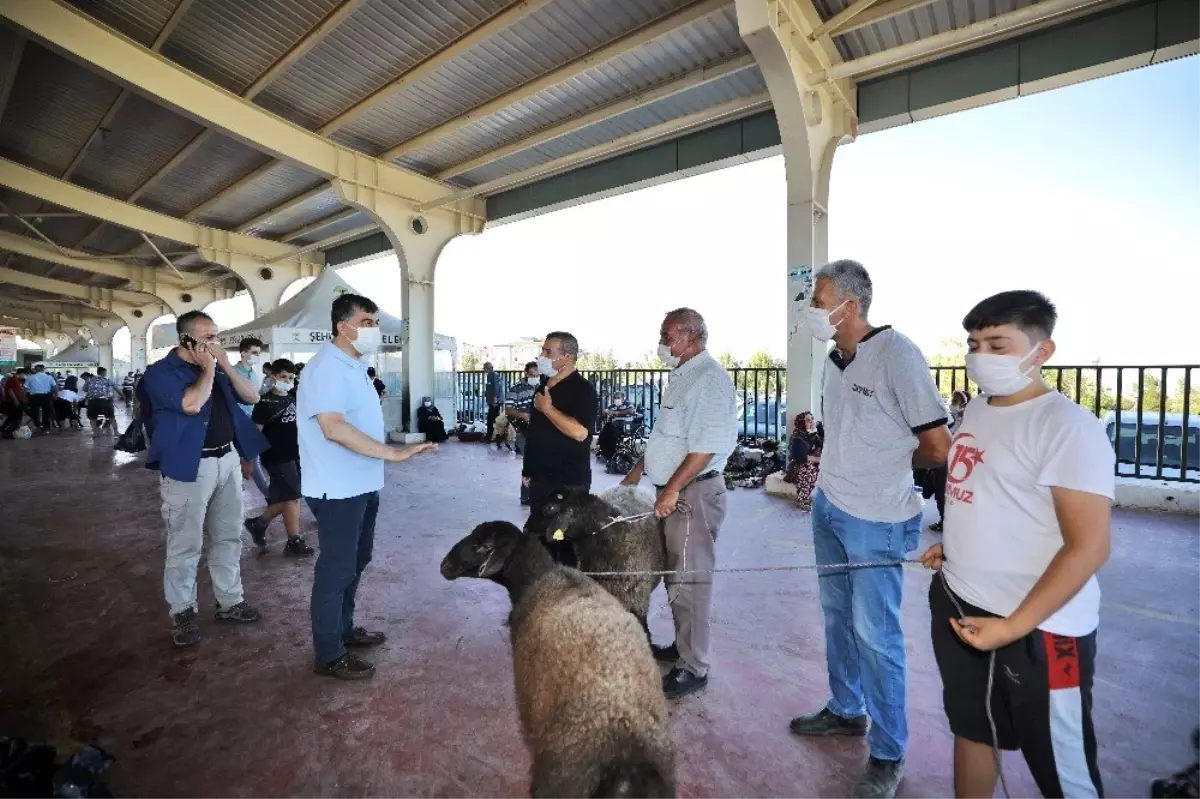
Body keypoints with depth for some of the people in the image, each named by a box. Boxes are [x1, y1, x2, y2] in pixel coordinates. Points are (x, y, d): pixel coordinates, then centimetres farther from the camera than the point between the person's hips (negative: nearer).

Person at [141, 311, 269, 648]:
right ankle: (182, 611, 19)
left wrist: (226, 366, -3)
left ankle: (230, 601, 26)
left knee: (229, 537, 13)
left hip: (228, 460, 6)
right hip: (189, 467, -6)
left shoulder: (218, 369, 12)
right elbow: (192, 404, -24)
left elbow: (252, 397, 6)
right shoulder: (161, 372, -8)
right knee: (185, 545, 4)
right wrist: (208, 369, -11)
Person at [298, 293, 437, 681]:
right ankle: (328, 655, 19)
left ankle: (344, 629, 38)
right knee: (336, 569, 3)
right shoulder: (327, 367, -20)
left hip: (361, 485, 10)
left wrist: (385, 455, 19)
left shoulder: (354, 365, 12)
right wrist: (392, 453, -33)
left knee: (356, 561, 21)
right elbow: (333, 427, -31)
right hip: (338, 489, -10)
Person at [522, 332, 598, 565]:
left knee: (568, 540, 1)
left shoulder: (582, 389, -13)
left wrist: (547, 408, -20)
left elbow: (579, 432, -28)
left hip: (569, 481, -8)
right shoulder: (543, 385, 11)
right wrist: (528, 470, 18)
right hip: (540, 478, 8)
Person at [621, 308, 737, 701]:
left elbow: (707, 446, -24)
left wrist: (672, 490, -22)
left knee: (690, 581, 1)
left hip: (694, 493, -10)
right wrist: (639, 470, 21)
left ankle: (693, 667, 16)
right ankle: (682, 645, 36)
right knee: (675, 575, 19)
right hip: (673, 492, 10)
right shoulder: (683, 376, 14)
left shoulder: (710, 378, -17)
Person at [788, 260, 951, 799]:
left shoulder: (896, 353, -17)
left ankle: (888, 754, 27)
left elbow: (939, 446, -14)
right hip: (827, 509, 7)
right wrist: (829, 469, 5)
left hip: (874, 521, -7)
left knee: (875, 635, 6)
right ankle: (845, 710, 41)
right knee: (838, 618, 20)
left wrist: (891, 471, 1)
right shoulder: (835, 359, 5)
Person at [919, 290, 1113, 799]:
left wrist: (1014, 627, -23)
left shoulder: (1068, 428, -18)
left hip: (1038, 631, -7)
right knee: (970, 731, 24)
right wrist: (952, 547, 9)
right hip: (957, 605, 7)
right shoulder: (976, 411, 6)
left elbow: (1089, 546, -21)